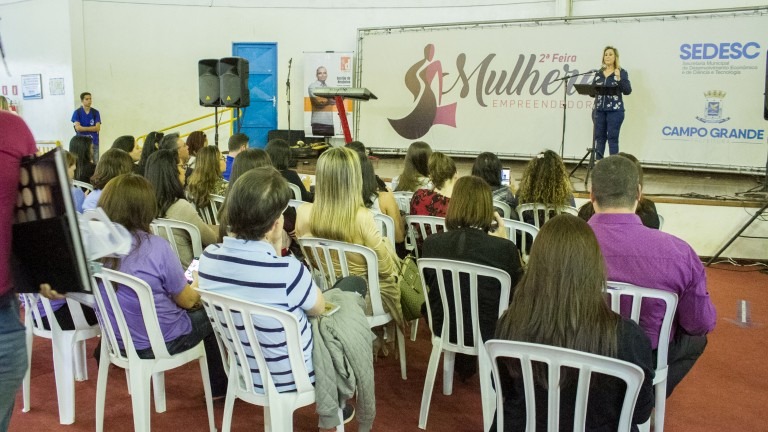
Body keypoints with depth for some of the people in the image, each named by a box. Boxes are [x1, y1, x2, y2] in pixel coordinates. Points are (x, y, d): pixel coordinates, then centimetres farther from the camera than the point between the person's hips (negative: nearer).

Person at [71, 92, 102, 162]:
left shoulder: (95, 112, 5)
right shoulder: (77, 112, 0)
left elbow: (98, 128, -3)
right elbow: (78, 128, -9)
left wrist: (84, 128, -6)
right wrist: (91, 128, -5)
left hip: (94, 142, 1)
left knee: (96, 163, -2)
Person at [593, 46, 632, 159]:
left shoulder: (621, 72, -1)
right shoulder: (599, 73, 12)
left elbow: (627, 91, -9)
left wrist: (619, 79, -22)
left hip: (615, 110, -4)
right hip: (600, 110, 4)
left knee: (612, 138, -4)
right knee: (599, 137, 5)